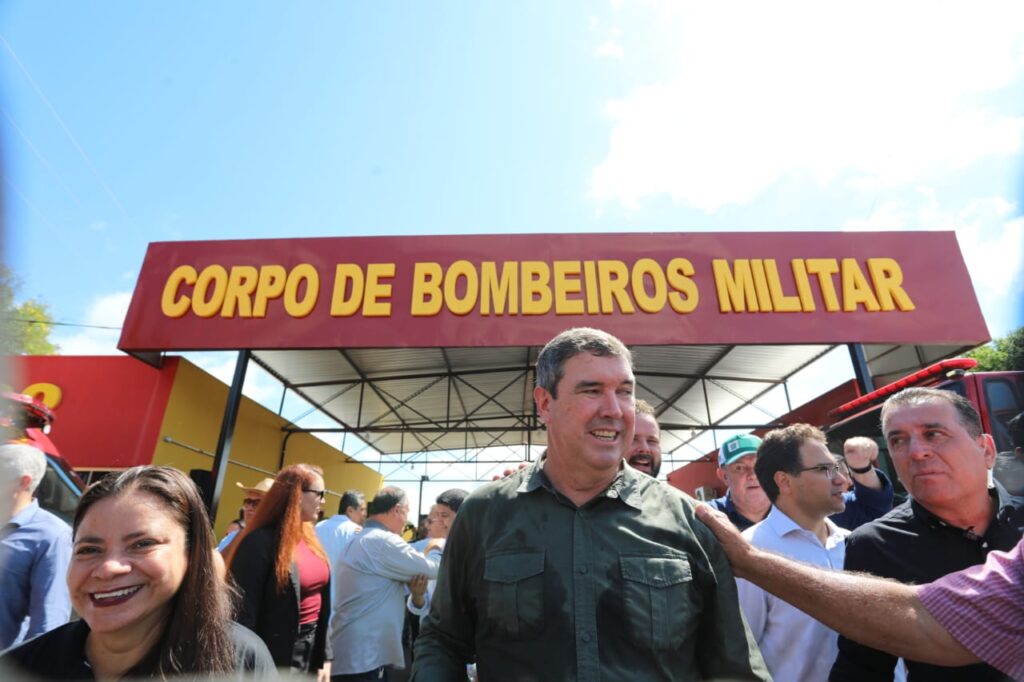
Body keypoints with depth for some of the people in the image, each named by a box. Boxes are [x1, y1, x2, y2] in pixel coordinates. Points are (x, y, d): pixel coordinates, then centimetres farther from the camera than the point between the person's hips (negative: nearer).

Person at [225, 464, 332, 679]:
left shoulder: (310, 540, 4)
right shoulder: (261, 542, -19)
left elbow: (322, 600, 8)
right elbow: (244, 613, -16)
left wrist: (325, 657, 9)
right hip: (276, 656, -7)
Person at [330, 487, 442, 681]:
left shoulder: (361, 539, 13)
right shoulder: (383, 541, -20)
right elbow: (432, 569, -15)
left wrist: (425, 553, 10)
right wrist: (438, 548, 4)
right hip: (362, 658, -10)